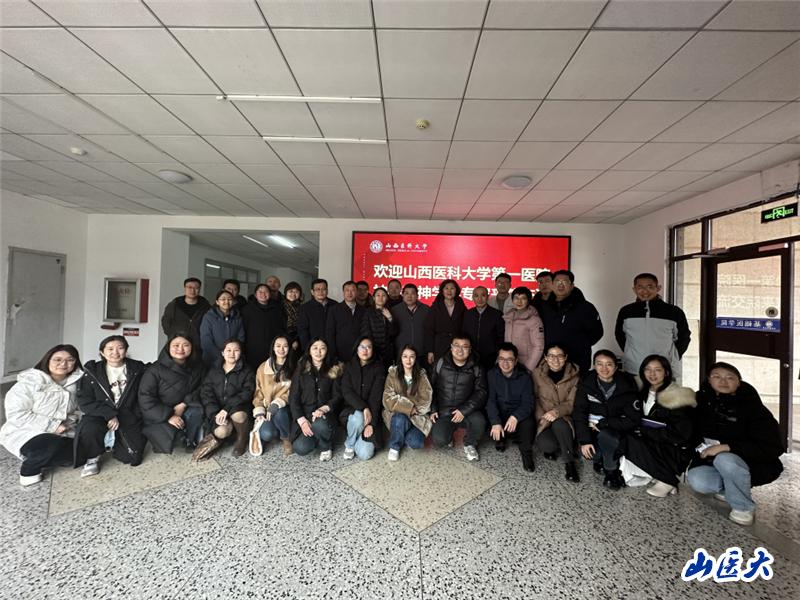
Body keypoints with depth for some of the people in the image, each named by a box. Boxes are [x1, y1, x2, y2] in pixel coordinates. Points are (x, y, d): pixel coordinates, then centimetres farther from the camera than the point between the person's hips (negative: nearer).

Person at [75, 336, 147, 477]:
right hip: (101, 416, 0)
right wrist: (109, 414, -20)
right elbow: (84, 401, -6)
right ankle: (93, 458, -3)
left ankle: (114, 443, 22)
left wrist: (122, 420, -8)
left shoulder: (137, 369, 0)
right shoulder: (92, 371, 0)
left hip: (128, 419, 0)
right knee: (90, 427, -35)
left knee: (134, 457, -11)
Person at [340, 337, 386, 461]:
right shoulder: (350, 366, 0)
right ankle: (349, 445, -4)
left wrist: (371, 423, -21)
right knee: (358, 417, -35)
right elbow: (346, 392, -11)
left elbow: (376, 397, -12)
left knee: (365, 454, -16)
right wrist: (364, 408, -25)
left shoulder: (378, 368, -6)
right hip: (351, 410, 1)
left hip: (371, 412, -1)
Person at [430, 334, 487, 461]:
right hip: (443, 411, 0)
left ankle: (470, 444, 4)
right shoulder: (441, 364, -1)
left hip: (466, 411, 1)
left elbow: (481, 392, -6)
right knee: (439, 441, -22)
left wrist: (464, 410, -18)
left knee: (479, 421, -30)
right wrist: (433, 410, -4)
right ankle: (448, 432, 17)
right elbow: (431, 387, 4)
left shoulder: (476, 368, -1)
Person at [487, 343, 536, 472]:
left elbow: (528, 403, -15)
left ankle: (526, 451, -2)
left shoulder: (525, 377, -9)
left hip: (518, 413, -1)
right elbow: (490, 400, -15)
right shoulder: (492, 374, -8)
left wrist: (515, 417, -34)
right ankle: (500, 439, 11)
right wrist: (496, 422, -30)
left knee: (527, 423, -32)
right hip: (499, 413, 1)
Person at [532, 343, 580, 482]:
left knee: (558, 424, -37)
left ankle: (569, 463, -18)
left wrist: (557, 411, -27)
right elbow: (535, 398, 4)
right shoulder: (537, 373, -4)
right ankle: (551, 448, 9)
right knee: (545, 444, -29)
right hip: (544, 418, 1)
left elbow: (572, 403, -7)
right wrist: (542, 416, -12)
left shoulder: (574, 375, -5)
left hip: (564, 419, 0)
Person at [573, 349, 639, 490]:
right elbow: (579, 413, -12)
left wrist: (603, 423, -20)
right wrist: (584, 440, -22)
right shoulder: (586, 383, -10)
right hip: (593, 428, 1)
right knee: (587, 451, -24)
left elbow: (633, 419, -13)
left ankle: (612, 472, -6)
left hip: (617, 429, -1)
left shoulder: (627, 385, -12)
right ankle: (600, 458, 13)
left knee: (605, 435, -32)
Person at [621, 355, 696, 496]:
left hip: (676, 451, -6)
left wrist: (645, 431, -18)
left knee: (633, 442, -27)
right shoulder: (644, 393, 5)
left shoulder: (679, 397, -14)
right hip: (653, 448, 6)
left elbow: (680, 434, -17)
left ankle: (668, 480, -10)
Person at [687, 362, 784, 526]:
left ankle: (744, 507, -9)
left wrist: (727, 447, -29)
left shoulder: (752, 407, -16)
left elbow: (772, 448, -22)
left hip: (754, 465, -3)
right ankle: (728, 488, 7)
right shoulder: (702, 401, -5)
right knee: (696, 480, -27)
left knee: (724, 459, -36)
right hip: (712, 460, 3)